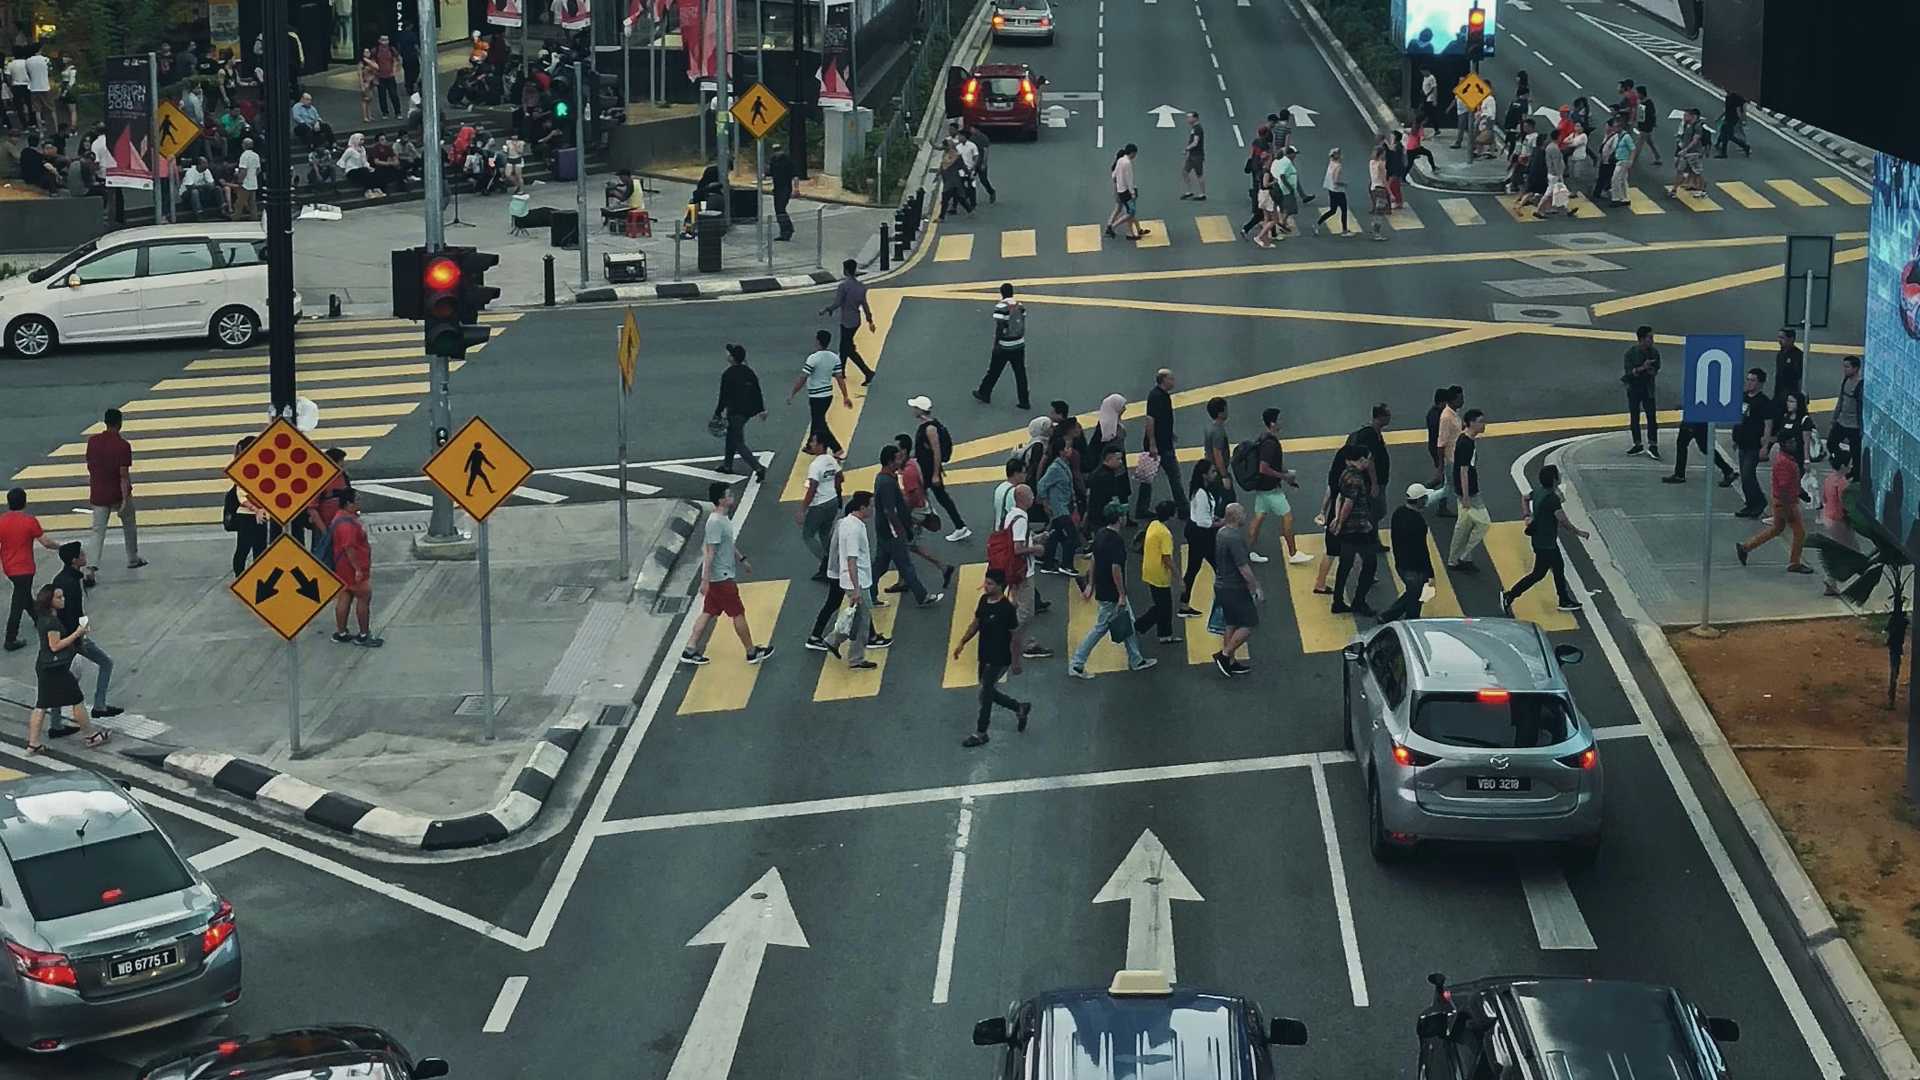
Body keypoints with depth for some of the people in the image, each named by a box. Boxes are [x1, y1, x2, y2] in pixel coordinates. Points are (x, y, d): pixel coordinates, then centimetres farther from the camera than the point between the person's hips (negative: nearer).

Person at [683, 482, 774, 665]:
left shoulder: (724, 519, 8)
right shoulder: (716, 523, -23)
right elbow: (709, 552, -24)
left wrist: (742, 559, 33)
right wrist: (705, 580, -24)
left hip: (720, 577, 10)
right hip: (722, 578, -10)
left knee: (708, 613, 12)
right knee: (738, 614, 3)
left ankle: (690, 650, 13)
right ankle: (752, 652, 15)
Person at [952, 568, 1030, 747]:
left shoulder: (1006, 609, -22)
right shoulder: (984, 600, 0)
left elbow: (1014, 636, -16)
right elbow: (976, 623, 13)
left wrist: (1015, 661, -11)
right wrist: (962, 642, 9)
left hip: (999, 660, -8)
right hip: (985, 656, 8)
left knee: (985, 694, 0)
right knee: (989, 692, 17)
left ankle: (980, 734, 15)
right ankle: (1020, 708, 37)